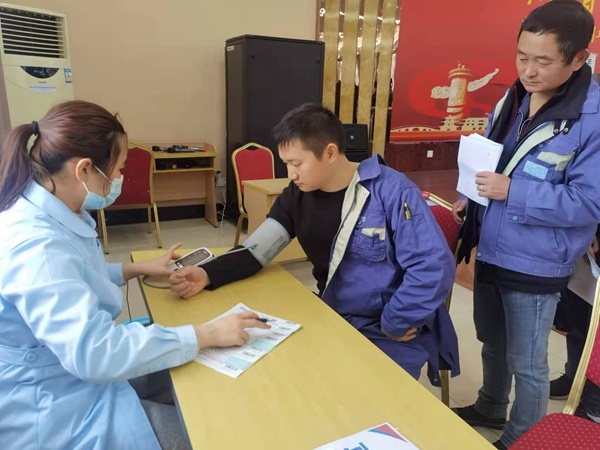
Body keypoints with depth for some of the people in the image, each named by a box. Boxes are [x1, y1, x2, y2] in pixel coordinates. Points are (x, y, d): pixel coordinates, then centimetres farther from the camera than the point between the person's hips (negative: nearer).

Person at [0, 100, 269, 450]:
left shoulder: (53, 215, -1)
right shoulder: (35, 245, -33)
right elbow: (95, 353, -37)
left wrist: (138, 269, 12)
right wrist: (206, 335, -31)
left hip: (75, 366, 9)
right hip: (49, 409, -9)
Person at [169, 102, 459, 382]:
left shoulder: (391, 191, -20)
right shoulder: (298, 195, -2)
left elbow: (434, 267, -22)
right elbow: (255, 250, -5)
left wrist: (392, 324, -16)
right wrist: (208, 274, -22)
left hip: (393, 335, -5)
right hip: (332, 319, 5)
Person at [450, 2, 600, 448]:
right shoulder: (514, 98, 3)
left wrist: (512, 191, -28)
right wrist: (471, 198, -1)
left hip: (535, 265, -7)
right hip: (490, 251, 7)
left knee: (527, 363, 13)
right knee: (492, 342, 26)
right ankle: (490, 408, 50)